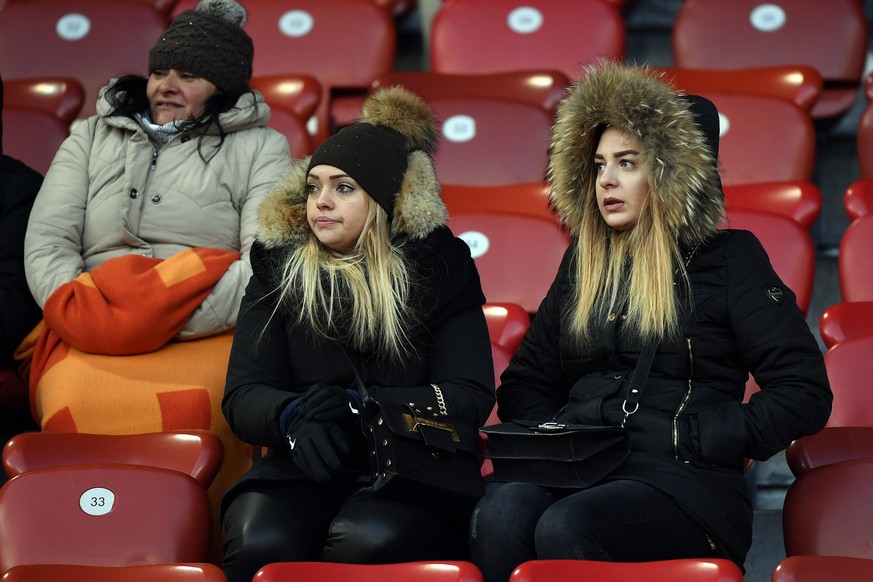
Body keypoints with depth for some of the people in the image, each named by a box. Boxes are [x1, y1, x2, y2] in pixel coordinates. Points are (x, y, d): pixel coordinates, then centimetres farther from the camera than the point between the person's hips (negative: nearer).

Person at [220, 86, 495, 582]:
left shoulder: (439, 266, 6)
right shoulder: (278, 267, 11)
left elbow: (472, 397, -2)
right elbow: (243, 395, 5)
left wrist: (356, 406, -17)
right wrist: (295, 416, -21)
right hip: (302, 471, 1)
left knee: (365, 540, -36)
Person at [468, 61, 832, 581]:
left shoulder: (728, 259, 6)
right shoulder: (582, 264, 21)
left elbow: (805, 393, -1)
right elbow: (524, 386, 26)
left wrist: (696, 441, -10)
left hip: (682, 485, -4)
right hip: (573, 474, 4)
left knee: (564, 527, -36)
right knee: (500, 514, -32)